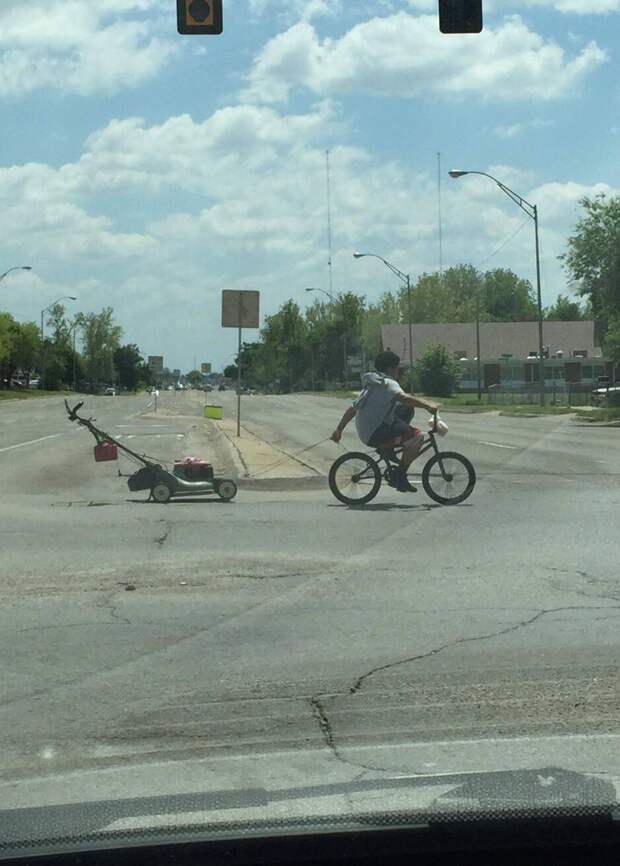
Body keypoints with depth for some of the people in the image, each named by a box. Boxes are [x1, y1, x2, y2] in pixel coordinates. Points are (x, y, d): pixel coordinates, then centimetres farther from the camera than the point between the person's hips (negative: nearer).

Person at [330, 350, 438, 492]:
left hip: (365, 431, 10)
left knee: (407, 409, 21)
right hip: (375, 435, -10)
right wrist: (427, 405, -33)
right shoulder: (387, 383, -10)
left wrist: (338, 430, 25)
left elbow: (353, 408, 22)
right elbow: (402, 397, -32)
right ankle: (399, 475, -12)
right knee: (417, 437, -17)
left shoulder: (371, 384, 19)